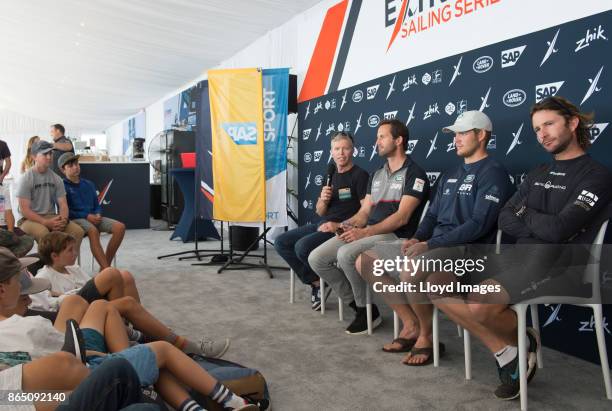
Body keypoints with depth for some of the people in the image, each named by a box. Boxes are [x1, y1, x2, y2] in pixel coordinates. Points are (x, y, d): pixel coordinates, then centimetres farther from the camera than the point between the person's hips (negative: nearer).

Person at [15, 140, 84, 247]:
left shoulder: (56, 179, 8)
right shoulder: (26, 179, -6)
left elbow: (63, 204, 6)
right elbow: (24, 210, -11)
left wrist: (63, 219, -17)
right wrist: (46, 222, -23)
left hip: (52, 217, 4)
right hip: (30, 219, -4)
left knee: (78, 231, -20)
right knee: (43, 232, -37)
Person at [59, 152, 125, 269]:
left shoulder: (88, 184, 20)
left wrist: (98, 215, -2)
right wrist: (87, 216, -15)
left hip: (93, 218, 6)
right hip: (75, 219, -6)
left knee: (120, 227, -19)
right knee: (93, 230, -39)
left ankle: (104, 266, -15)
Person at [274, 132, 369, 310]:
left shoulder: (360, 175, -6)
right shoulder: (331, 175, 17)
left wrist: (340, 226, -21)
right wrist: (323, 200, -5)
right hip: (322, 226, 8)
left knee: (302, 247, -28)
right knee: (281, 243, -2)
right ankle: (316, 282, 1)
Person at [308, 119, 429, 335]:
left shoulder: (414, 173, -4)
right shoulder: (376, 175, 21)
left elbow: (402, 217, -14)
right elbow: (364, 212, 16)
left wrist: (365, 232, -20)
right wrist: (349, 225, -6)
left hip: (394, 236, -8)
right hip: (365, 233, 8)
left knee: (346, 254, -33)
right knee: (316, 258, -9)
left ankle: (368, 311, -10)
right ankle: (359, 306, 3)